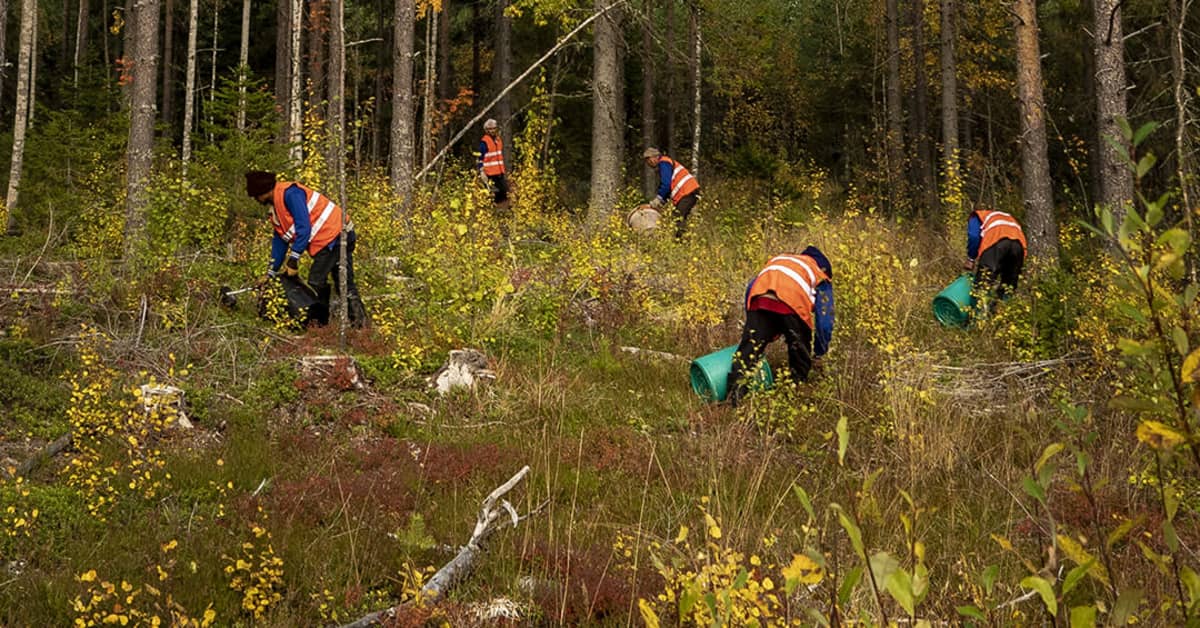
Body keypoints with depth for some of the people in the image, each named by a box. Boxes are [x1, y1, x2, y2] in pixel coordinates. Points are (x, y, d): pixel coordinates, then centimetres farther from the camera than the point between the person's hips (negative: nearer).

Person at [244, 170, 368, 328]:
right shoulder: (275, 208, 18)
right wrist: (270, 273, 21)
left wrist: (293, 259, -19)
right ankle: (360, 322, 9)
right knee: (345, 286, 9)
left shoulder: (289, 193, -15)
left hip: (334, 236, -10)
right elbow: (280, 241, 24)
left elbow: (304, 228, -22)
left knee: (315, 285, -9)